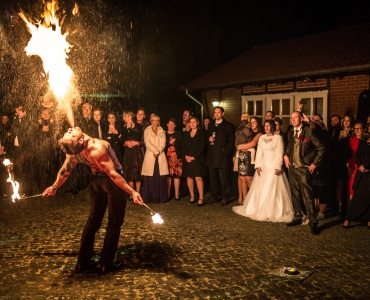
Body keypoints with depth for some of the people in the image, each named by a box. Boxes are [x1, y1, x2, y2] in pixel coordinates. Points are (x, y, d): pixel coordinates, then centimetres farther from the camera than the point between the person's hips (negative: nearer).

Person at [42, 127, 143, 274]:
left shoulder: (73, 151, -10)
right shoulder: (96, 147, -31)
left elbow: (64, 171, 6)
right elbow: (112, 174, -31)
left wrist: (54, 187, 25)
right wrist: (132, 192, -28)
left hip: (97, 180, 6)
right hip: (112, 181, -6)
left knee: (93, 219, 17)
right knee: (114, 222, 8)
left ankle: (82, 262, 21)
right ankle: (106, 264, 13)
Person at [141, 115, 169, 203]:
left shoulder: (162, 131, 15)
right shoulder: (147, 131, 9)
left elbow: (163, 143, 3)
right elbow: (147, 143, -3)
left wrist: (158, 151, -11)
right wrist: (155, 150, -13)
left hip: (161, 156, 2)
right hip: (150, 156, -2)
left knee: (161, 177, -3)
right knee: (150, 178, -6)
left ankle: (161, 197, 2)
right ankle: (150, 198, -1)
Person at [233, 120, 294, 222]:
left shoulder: (278, 138, -3)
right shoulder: (261, 138, 11)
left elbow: (280, 154, -8)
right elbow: (259, 153, 9)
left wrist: (278, 167, -16)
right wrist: (258, 166, -1)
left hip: (273, 166, -5)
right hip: (263, 166, 5)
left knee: (273, 189, -4)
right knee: (259, 189, 8)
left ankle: (273, 212, 5)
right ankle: (259, 210, 19)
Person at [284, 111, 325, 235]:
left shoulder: (309, 131, -9)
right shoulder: (290, 133, 11)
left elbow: (321, 148, -8)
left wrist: (314, 164, -9)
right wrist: (286, 155, 7)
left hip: (304, 169, -6)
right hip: (292, 168, 7)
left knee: (307, 196, -7)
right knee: (295, 194, 14)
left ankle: (313, 222, 0)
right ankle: (297, 217, 26)